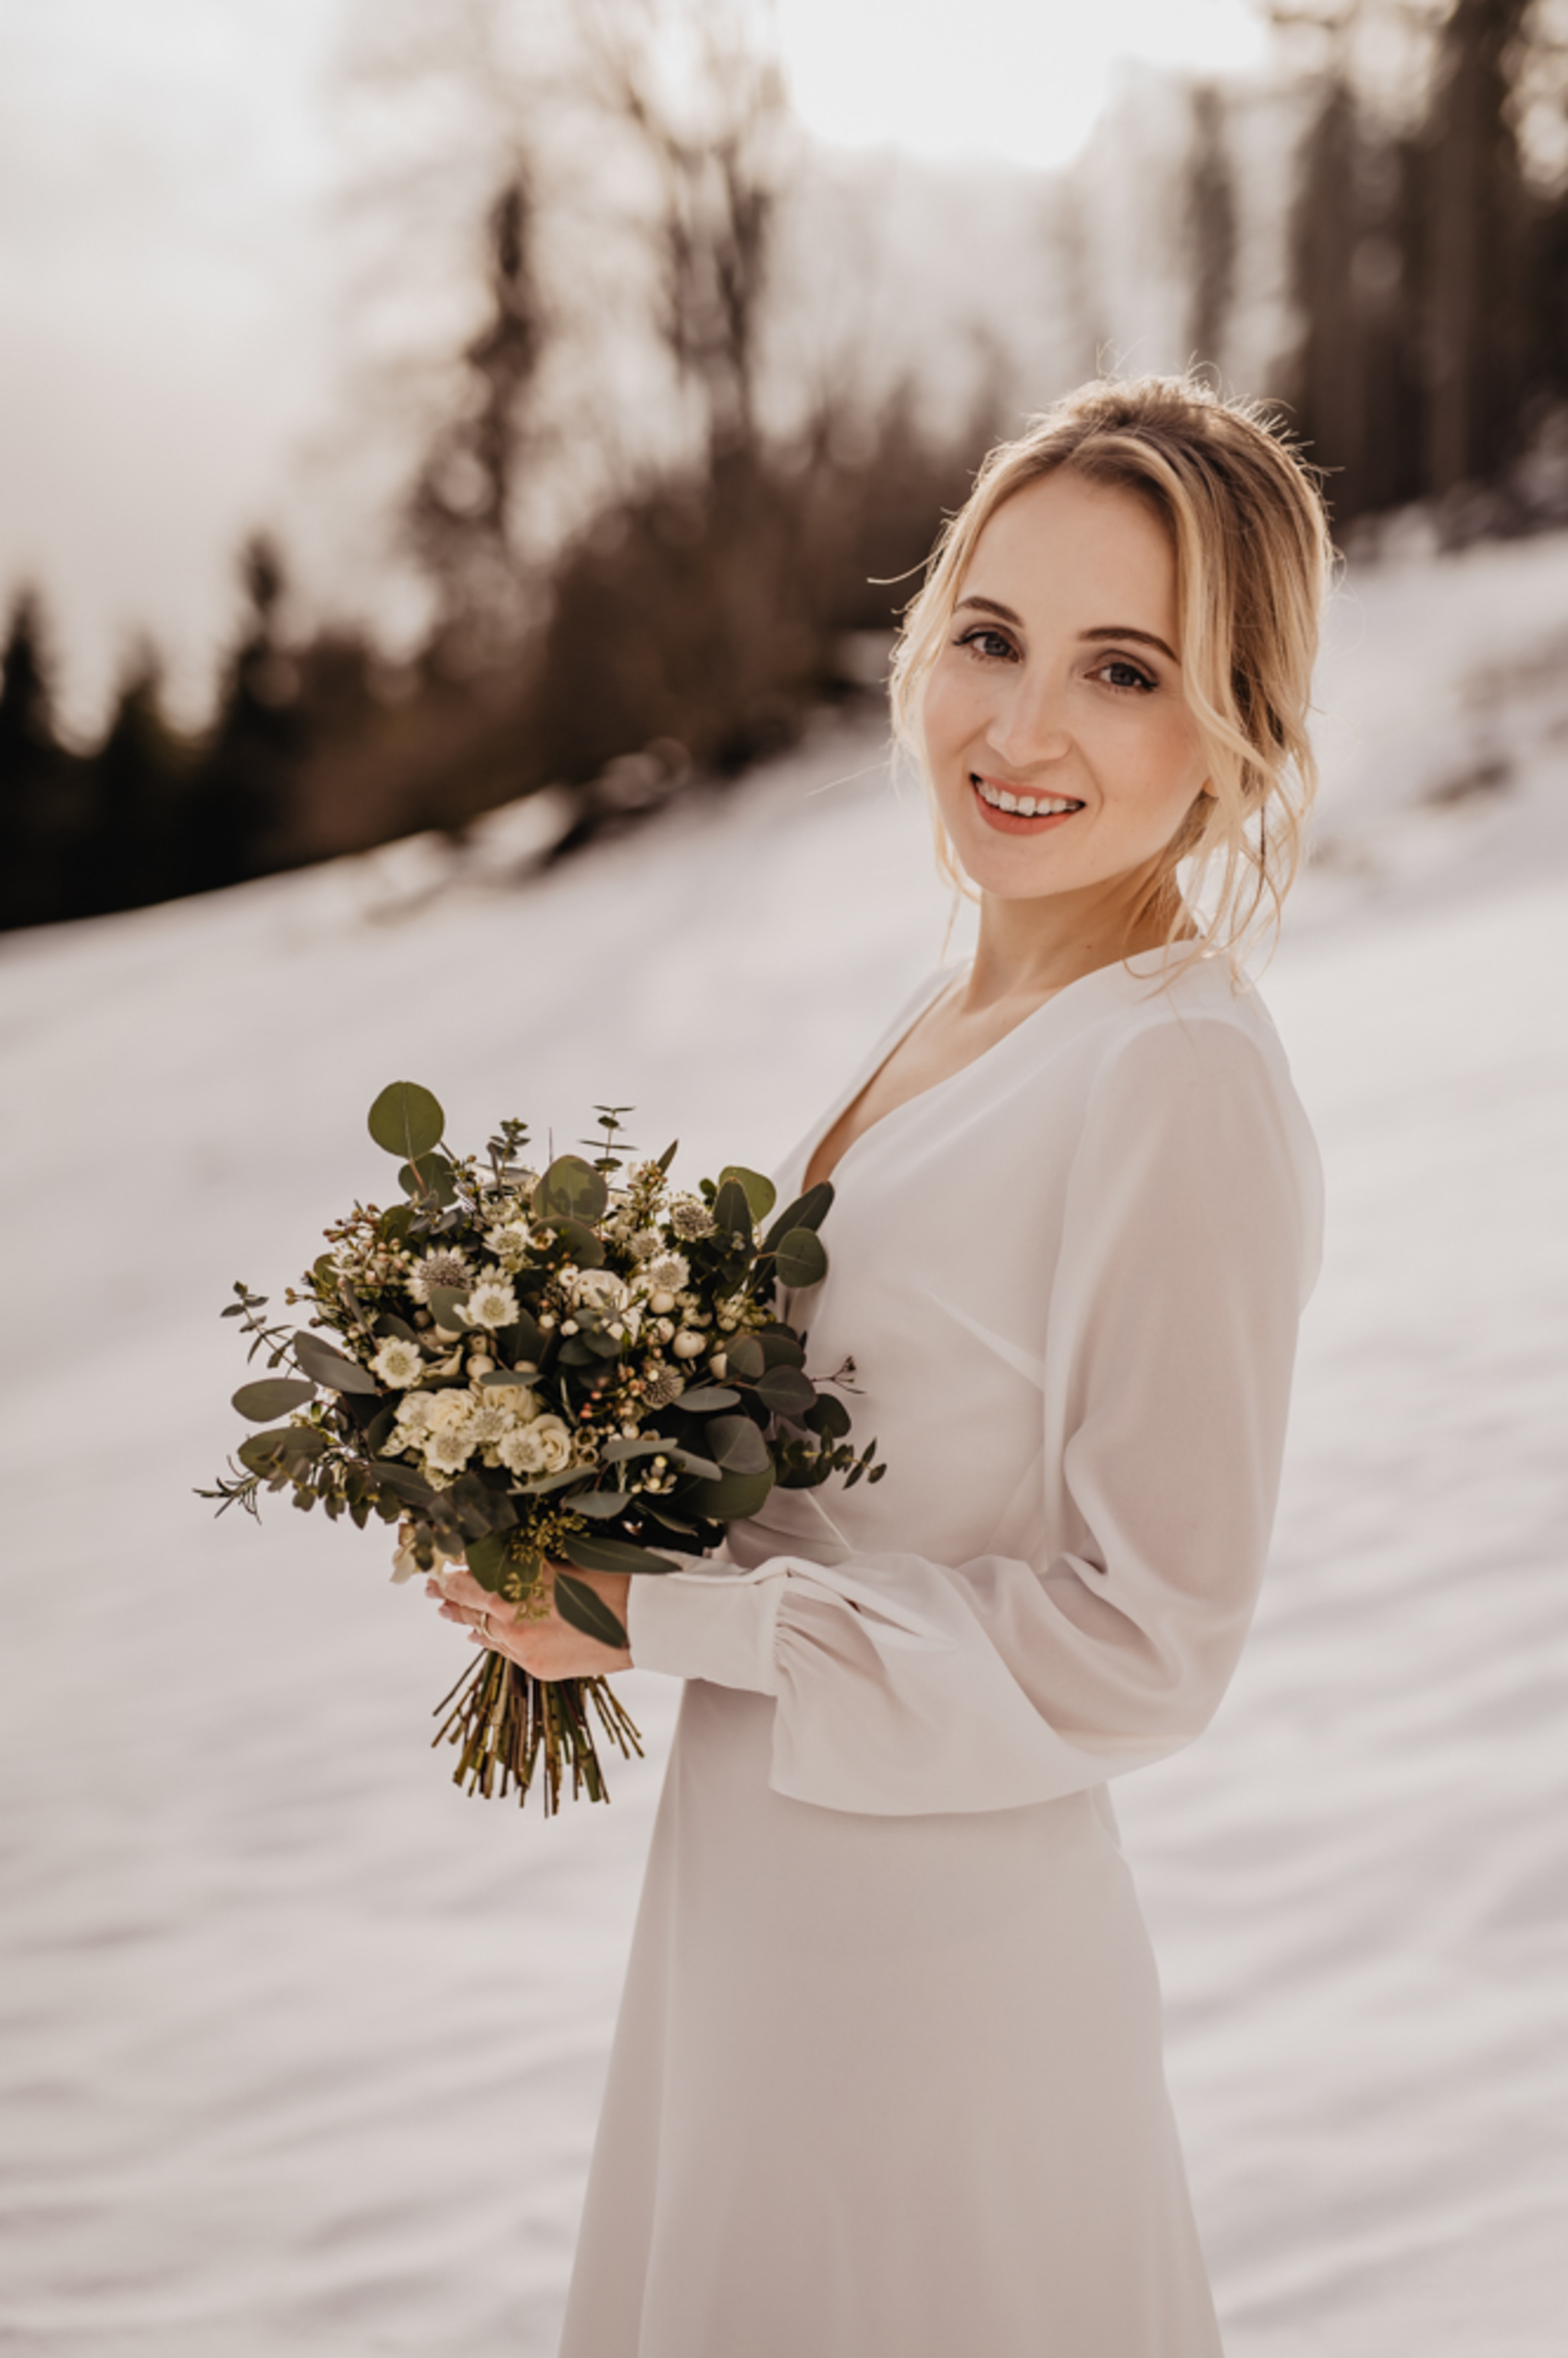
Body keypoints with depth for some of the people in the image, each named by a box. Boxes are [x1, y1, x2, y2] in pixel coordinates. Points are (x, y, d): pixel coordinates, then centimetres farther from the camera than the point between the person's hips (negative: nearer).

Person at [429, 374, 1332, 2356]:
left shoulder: (1181, 1079, -23)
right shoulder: (957, 1019, 4)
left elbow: (1140, 1646, -21)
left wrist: (660, 1616, -17)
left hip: (930, 1950, -8)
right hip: (764, 1899, 8)